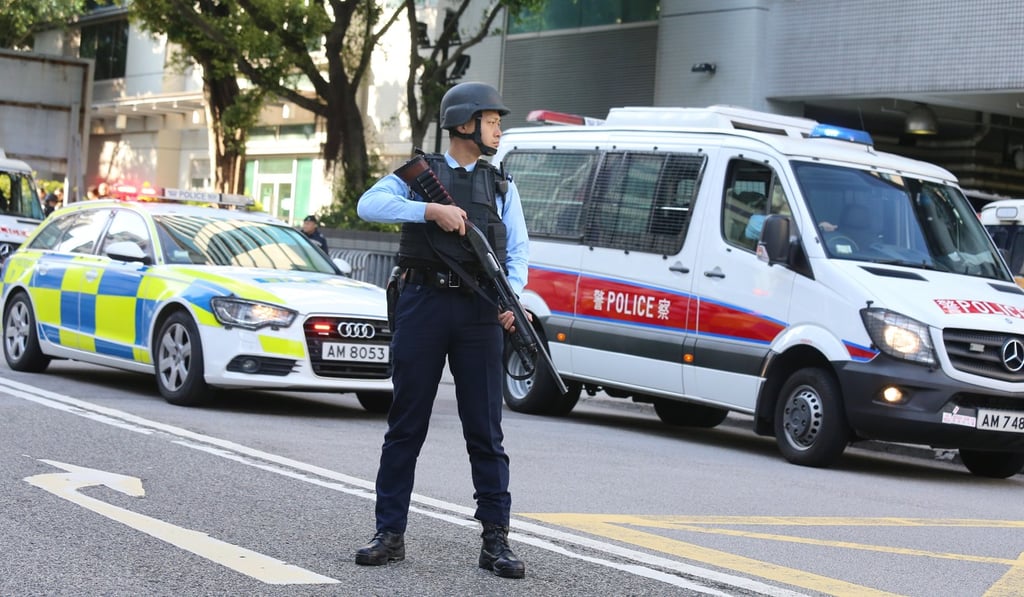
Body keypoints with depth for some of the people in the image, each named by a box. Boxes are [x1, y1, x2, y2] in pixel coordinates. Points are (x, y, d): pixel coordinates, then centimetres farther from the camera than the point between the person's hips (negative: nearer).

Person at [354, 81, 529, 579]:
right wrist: (431, 209, -21)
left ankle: (495, 540, 5)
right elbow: (369, 204, -9)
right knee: (406, 426, 4)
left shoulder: (501, 187, 16)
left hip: (479, 312, 2)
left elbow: (517, 250, 9)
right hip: (424, 302, -2)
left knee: (486, 429, 1)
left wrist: (511, 296, -10)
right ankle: (390, 534, 11)